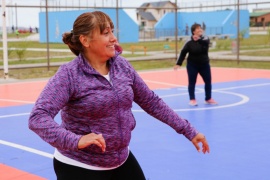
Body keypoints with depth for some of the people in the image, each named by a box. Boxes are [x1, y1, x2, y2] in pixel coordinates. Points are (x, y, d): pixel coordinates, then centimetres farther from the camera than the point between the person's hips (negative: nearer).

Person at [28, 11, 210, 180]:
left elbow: (151, 101, 8)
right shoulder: (69, 74, -19)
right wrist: (75, 141, -41)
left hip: (122, 160, 6)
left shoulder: (122, 66, -1)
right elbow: (38, 117, -27)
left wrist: (188, 131, 8)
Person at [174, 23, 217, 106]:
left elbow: (206, 42, -29)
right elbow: (183, 53, -11)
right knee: (192, 82, 0)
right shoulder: (189, 42, -12)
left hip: (204, 64, 3)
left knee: (208, 81, 8)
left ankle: (208, 99, 23)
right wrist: (178, 63, -16)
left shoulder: (205, 38, -5)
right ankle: (192, 99, 11)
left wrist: (199, 39, -48)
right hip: (192, 65, -3)